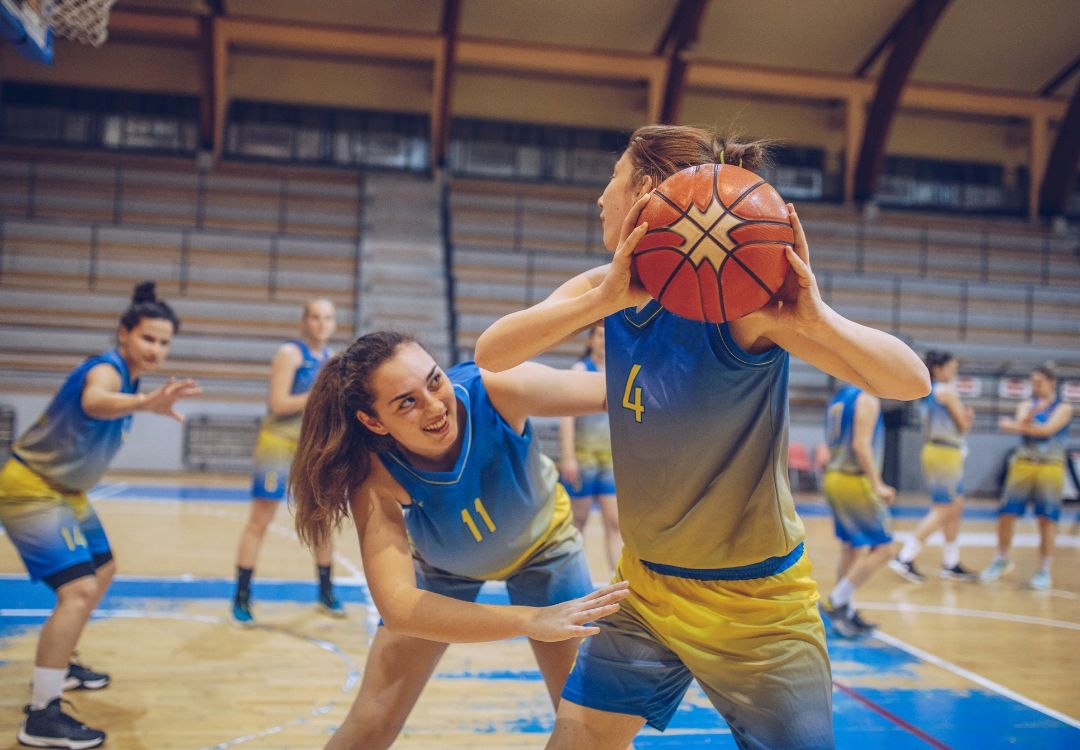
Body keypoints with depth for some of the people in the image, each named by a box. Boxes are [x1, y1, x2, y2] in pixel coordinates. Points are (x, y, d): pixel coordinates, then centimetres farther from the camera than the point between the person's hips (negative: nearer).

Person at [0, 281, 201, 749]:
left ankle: (58, 666, 40)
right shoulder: (106, 369, -26)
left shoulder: (126, 374, 2)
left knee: (102, 570, 23)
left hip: (64, 489, 10)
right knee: (78, 589, -21)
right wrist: (146, 404, -72)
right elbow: (94, 402, -53)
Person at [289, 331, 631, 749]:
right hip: (442, 565, 0)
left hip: (541, 543, 1)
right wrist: (531, 620, -55)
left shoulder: (497, 391, -38)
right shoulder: (375, 477, -36)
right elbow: (396, 606, -46)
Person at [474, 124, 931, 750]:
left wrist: (815, 319, -45)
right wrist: (604, 301, -35)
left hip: (757, 603, -4)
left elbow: (911, 381, -25)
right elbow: (490, 353, -19)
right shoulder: (611, 288, -5)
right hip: (647, 584, 5)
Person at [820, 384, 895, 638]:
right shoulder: (868, 399, -11)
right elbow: (861, 445, -20)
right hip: (855, 482, -9)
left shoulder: (839, 398, 16)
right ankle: (836, 601, -5)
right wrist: (877, 485, -21)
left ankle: (846, 613, 21)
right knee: (882, 548, -3)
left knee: (852, 548, 16)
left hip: (834, 477, 9)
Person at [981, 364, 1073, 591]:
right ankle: (1002, 560, 18)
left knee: (1047, 520, -2)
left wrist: (1015, 426, -11)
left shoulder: (1063, 408, 2)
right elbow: (1020, 424, -7)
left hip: (1051, 467, -2)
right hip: (1023, 464, 3)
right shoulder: (1026, 405, 11)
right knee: (1006, 515, 0)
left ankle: (1044, 571, 8)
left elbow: (1048, 429, -14)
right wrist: (1032, 414, -26)